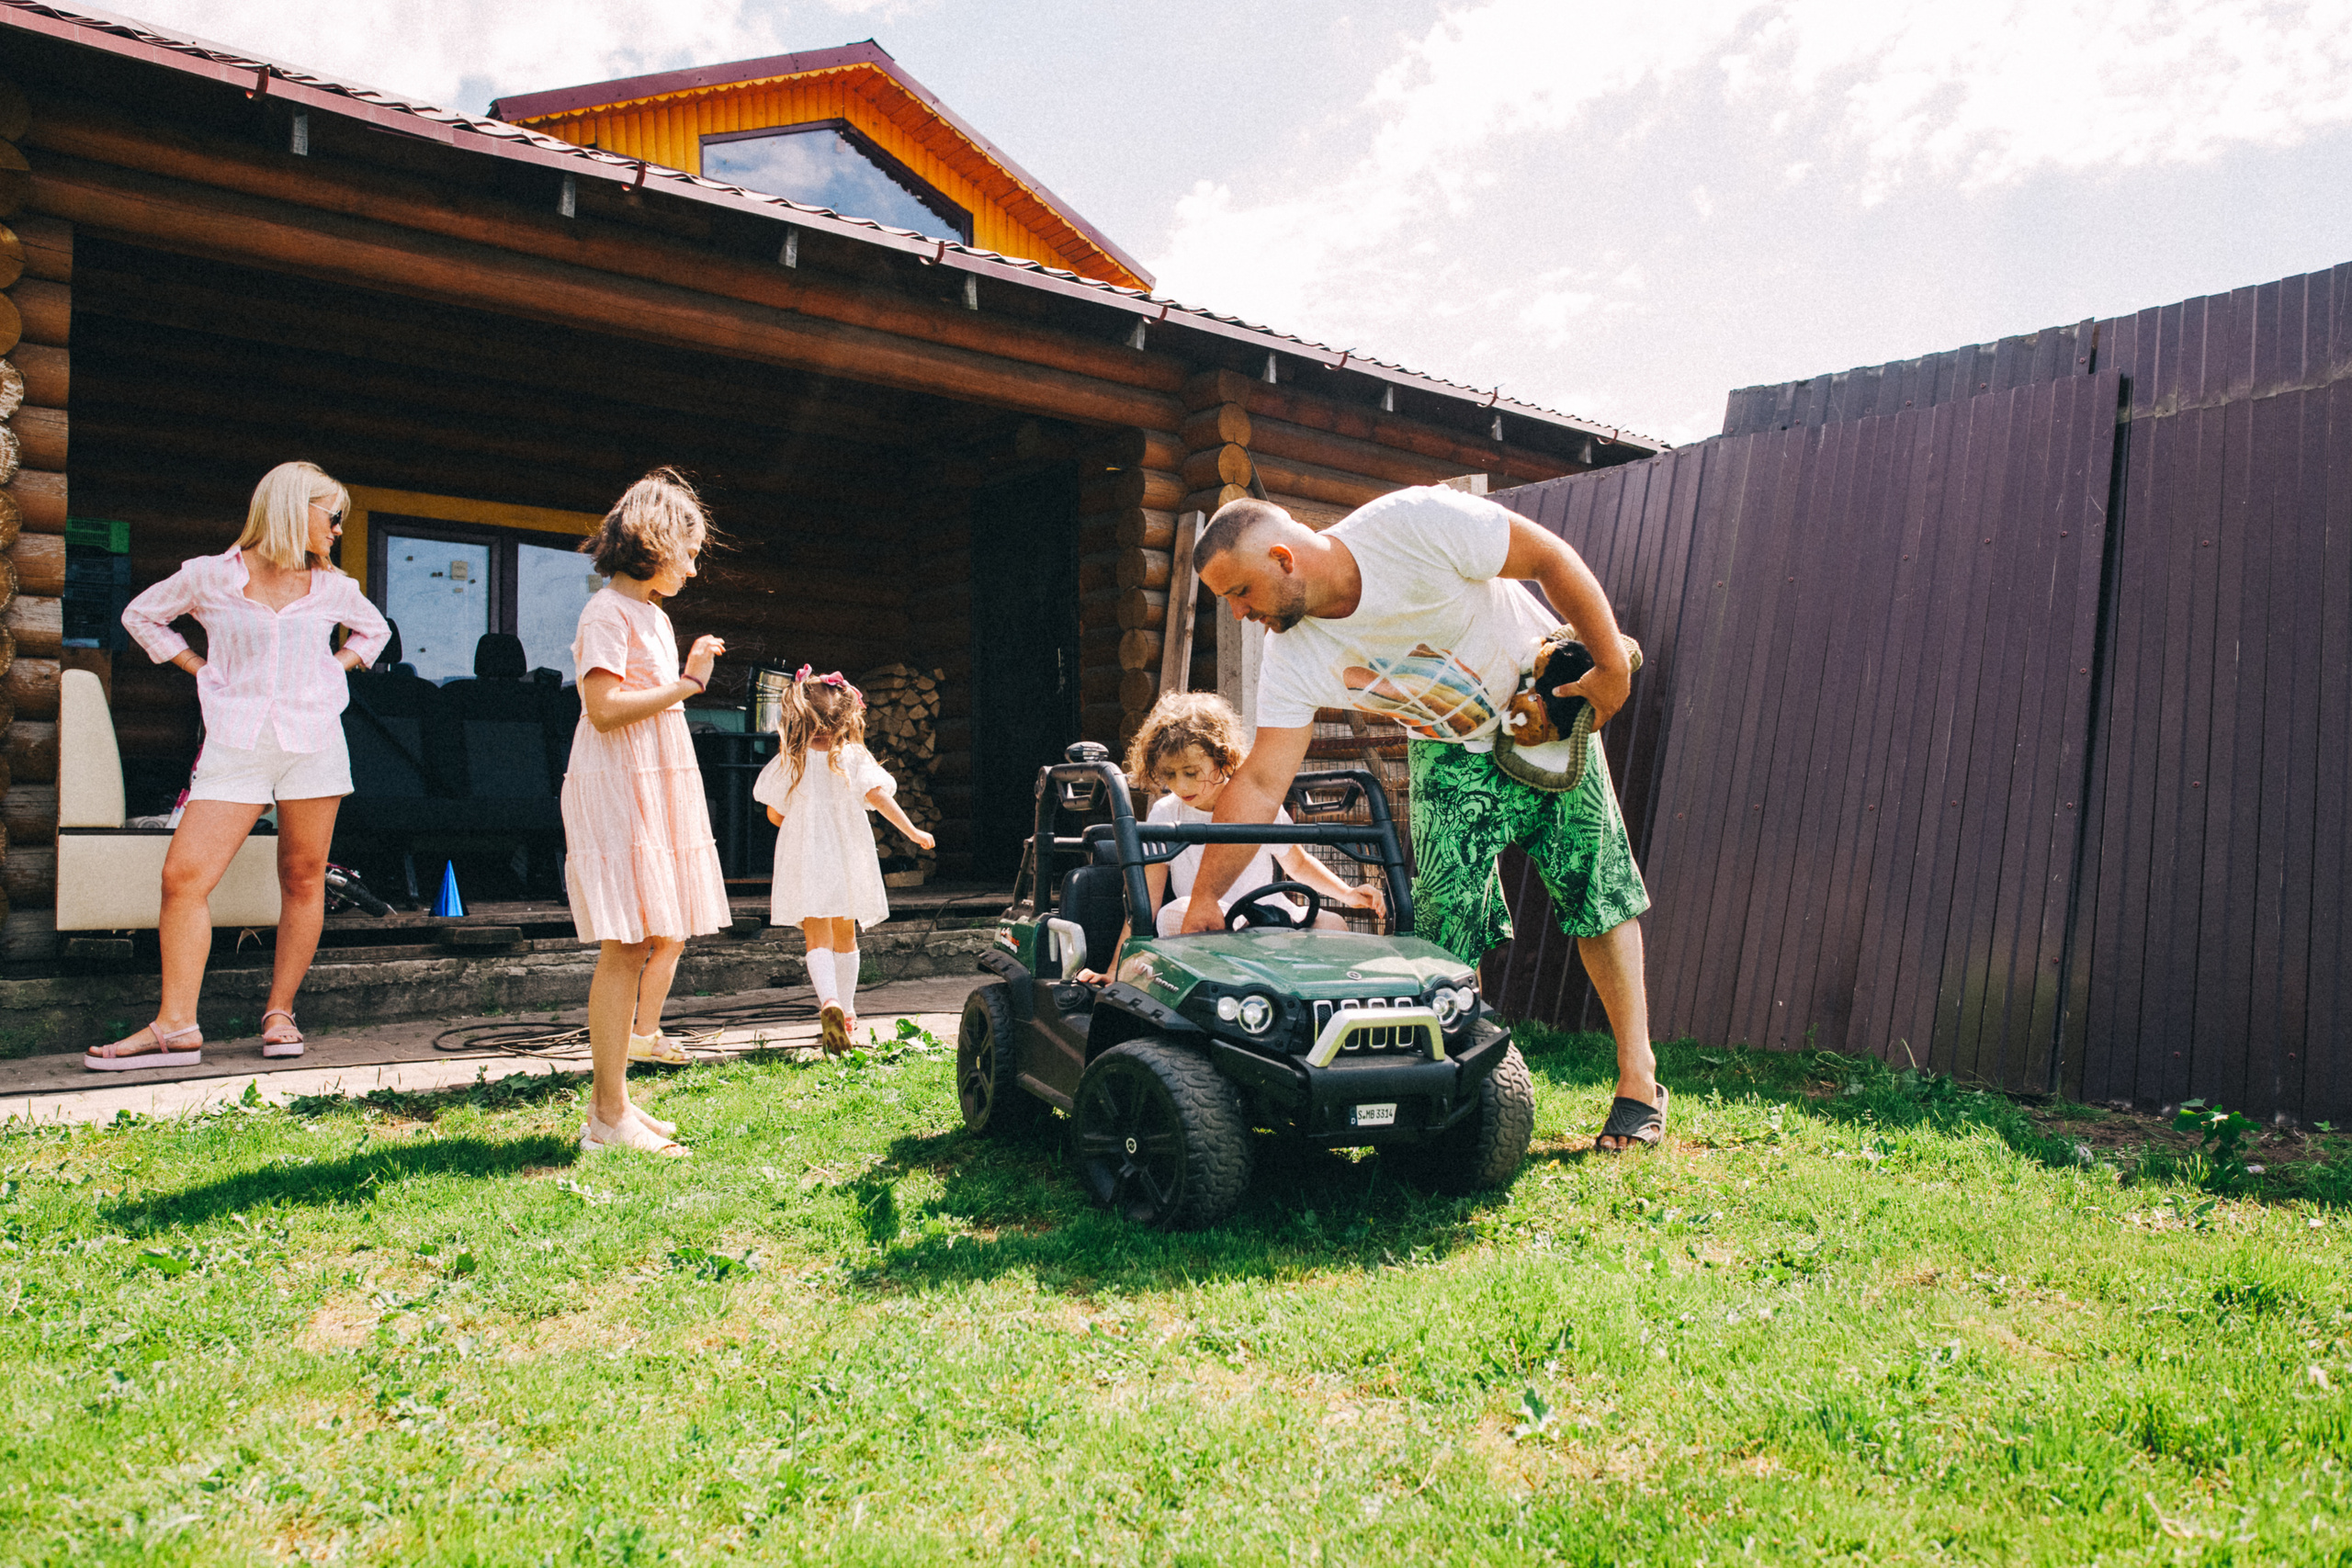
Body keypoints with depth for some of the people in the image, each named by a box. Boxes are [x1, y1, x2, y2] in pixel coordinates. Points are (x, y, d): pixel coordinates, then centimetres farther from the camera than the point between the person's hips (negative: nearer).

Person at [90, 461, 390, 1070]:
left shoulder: (333, 587, 8)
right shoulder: (209, 576, 2)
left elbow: (373, 629, 28)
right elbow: (141, 614, 17)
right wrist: (202, 670, 7)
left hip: (313, 741, 2)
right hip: (236, 745, -2)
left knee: (303, 878, 2)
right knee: (183, 877, -10)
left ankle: (280, 1013, 12)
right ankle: (176, 1027, -4)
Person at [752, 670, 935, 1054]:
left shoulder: (788, 762, -2)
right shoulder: (854, 757, -3)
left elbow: (774, 814, 3)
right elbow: (877, 795, -13)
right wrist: (911, 830, -6)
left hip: (805, 860, -1)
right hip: (848, 859, 1)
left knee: (818, 937, -4)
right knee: (845, 936, 17)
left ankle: (829, 1000, -29)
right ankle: (846, 1009, 26)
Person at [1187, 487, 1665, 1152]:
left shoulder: (1414, 524, -32)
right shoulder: (1292, 661, -18)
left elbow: (1551, 559, -21)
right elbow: (1261, 783, -16)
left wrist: (1611, 665, -18)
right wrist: (1203, 899, -18)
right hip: (1449, 754, 3)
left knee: (1598, 892, -1)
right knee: (1444, 925, -7)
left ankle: (1638, 1078, 10)